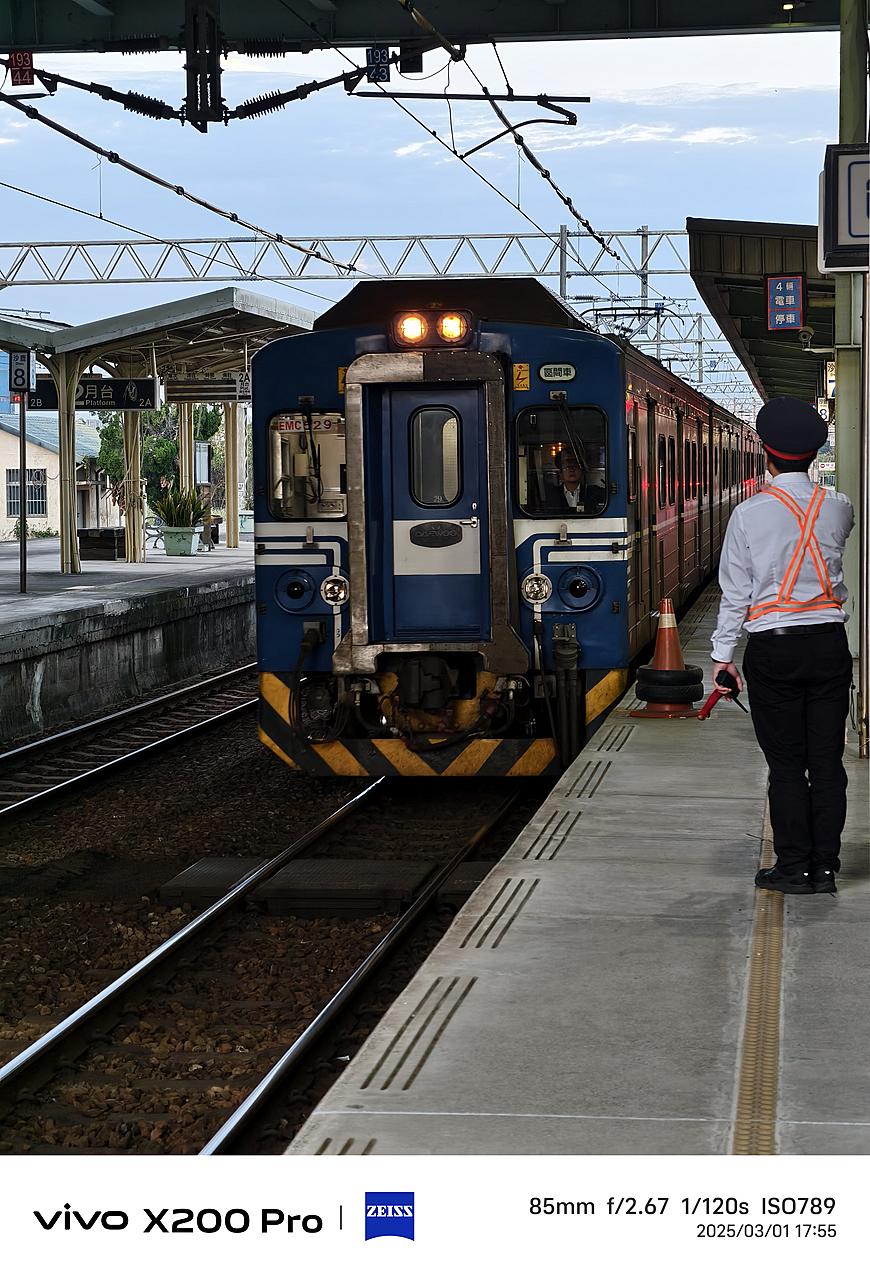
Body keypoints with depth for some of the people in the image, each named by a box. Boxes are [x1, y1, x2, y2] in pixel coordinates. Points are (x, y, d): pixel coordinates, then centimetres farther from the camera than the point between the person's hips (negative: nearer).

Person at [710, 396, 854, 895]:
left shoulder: (749, 515, -7)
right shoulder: (839, 508, 1)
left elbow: (735, 592, -5)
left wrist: (724, 654, 3)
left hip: (773, 648, -3)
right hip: (829, 643, 3)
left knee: (786, 763, 4)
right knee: (827, 761, 6)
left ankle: (794, 867, 6)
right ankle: (824, 867, 10)